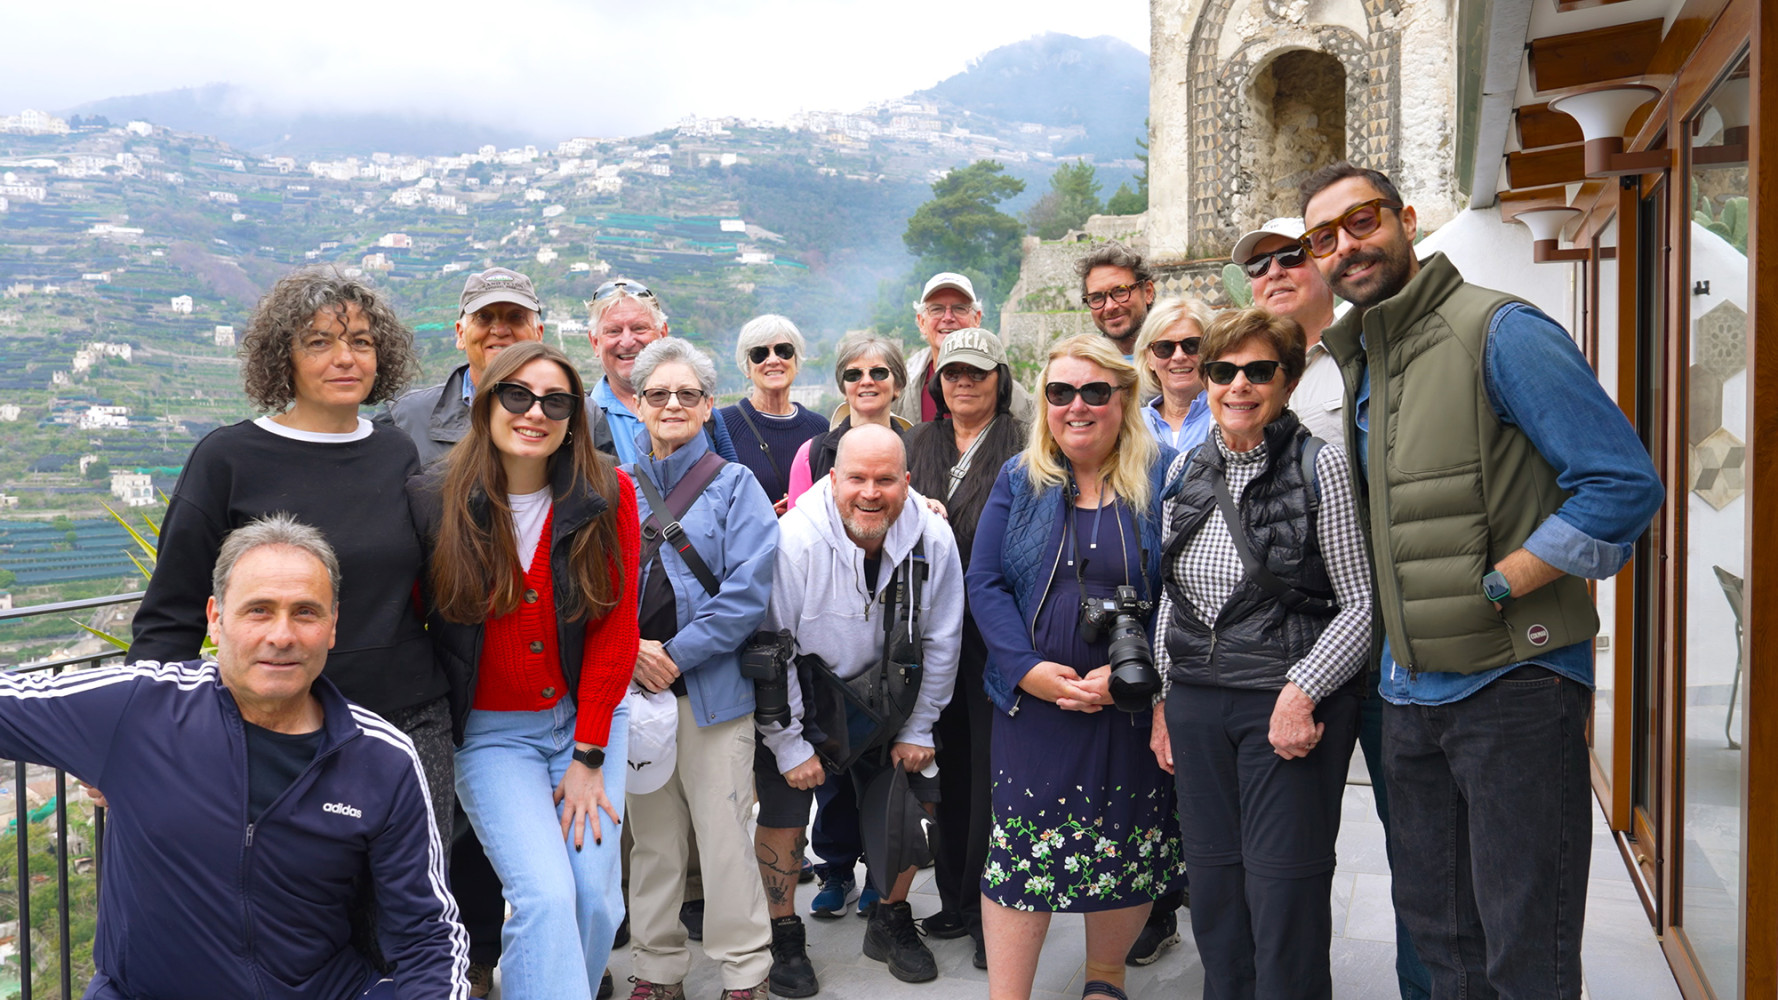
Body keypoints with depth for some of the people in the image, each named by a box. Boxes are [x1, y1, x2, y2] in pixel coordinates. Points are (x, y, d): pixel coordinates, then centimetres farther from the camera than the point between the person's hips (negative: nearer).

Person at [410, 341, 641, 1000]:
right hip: (490, 730, -2)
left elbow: (615, 629, -5)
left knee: (596, 895, -1)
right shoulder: (434, 501, -10)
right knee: (545, 896, -16)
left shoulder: (607, 496, -7)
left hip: (589, 716, 2)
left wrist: (588, 757, -6)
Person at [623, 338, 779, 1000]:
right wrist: (631, 649, -11)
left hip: (712, 687, -3)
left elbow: (748, 590, -9)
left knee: (724, 833, -1)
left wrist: (678, 653, -13)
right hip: (632, 687, 3)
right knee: (651, 837, 12)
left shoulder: (735, 486, 1)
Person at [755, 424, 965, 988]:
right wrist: (788, 744, -14)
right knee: (783, 815, -2)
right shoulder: (795, 540, -28)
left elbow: (940, 642, -3)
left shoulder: (932, 540, -18)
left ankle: (891, 925, 30)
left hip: (883, 693, 3)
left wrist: (919, 729, 0)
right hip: (798, 694, -3)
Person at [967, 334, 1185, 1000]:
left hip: (1133, 703, -1)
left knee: (1126, 846, 11)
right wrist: (1029, 669, -13)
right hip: (1034, 698, 1)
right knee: (1021, 846, 3)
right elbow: (985, 582, 0)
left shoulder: (1164, 476, -3)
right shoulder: (1019, 480, 5)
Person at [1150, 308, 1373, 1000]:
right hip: (1196, 703, 5)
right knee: (1213, 884, 12)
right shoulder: (1187, 471, 10)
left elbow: (1364, 602, -8)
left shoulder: (1321, 465, -6)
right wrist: (1160, 702, 13)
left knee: (1283, 890, 0)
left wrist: (1301, 692, -17)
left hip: (1292, 706, -5)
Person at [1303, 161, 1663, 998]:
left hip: (1513, 682, -8)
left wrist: (1489, 591, -17)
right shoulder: (1357, 364, 13)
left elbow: (1624, 483, -17)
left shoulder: (1499, 331, -12)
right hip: (1409, 693, 8)